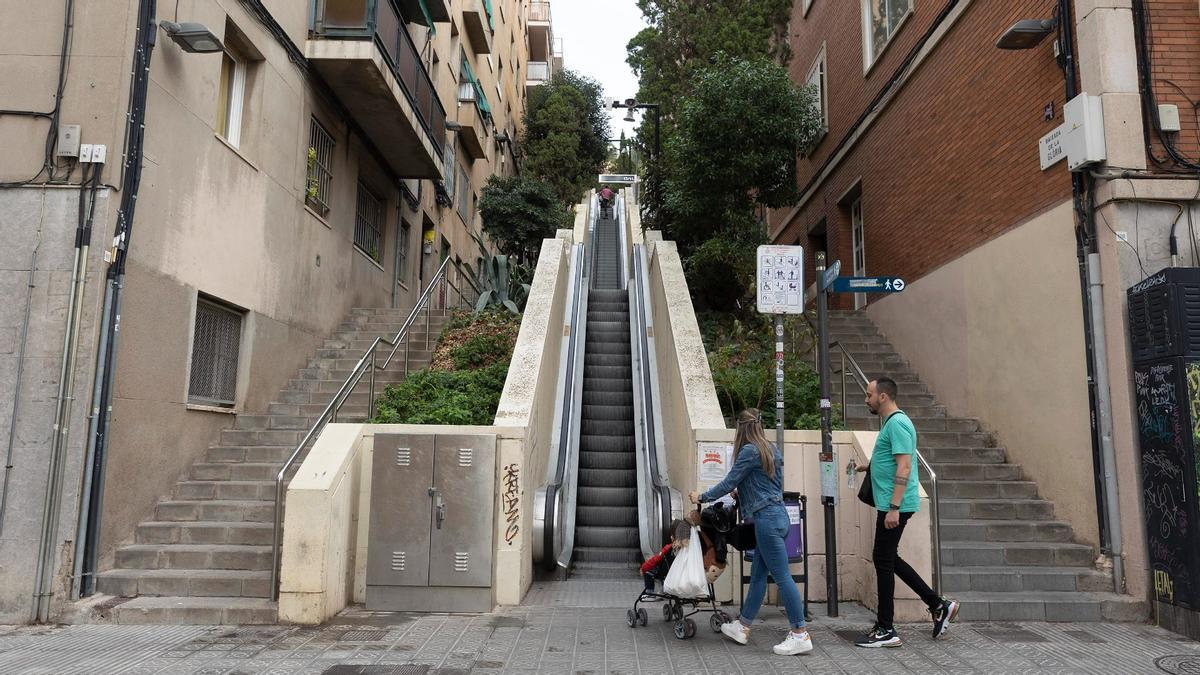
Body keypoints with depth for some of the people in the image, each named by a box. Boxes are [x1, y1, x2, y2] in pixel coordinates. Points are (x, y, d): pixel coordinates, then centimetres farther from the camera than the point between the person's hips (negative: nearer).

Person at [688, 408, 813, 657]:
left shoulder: (750, 450, -11)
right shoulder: (772, 449, 14)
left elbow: (728, 484, -8)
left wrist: (701, 498, 4)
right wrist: (743, 493, 29)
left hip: (767, 519, -9)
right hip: (779, 516, 9)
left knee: (782, 576, -4)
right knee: (758, 574, 14)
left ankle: (800, 635, 1)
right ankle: (742, 627, 23)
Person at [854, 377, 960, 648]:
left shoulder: (897, 423, -16)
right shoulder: (891, 422, 15)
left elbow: (904, 467, -23)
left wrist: (894, 508, -26)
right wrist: (870, 467, 16)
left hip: (894, 505, -10)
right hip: (890, 504, 10)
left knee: (884, 560, -2)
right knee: (889, 559, 16)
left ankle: (886, 631, 7)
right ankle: (938, 605, 23)